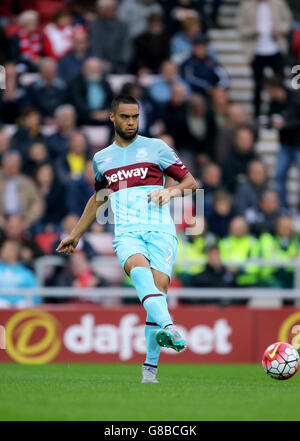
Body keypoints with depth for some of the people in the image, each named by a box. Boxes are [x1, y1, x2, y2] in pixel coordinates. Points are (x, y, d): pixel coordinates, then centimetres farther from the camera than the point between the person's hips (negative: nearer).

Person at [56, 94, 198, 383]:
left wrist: (171, 191, -7)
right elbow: (98, 198, 38)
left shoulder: (156, 148, 12)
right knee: (139, 269, -32)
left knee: (158, 286, -17)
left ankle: (150, 367, -9)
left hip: (160, 229, -1)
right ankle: (168, 328, -55)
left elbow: (191, 182, 14)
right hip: (126, 232, 1)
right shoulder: (101, 159, 21)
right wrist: (76, 235, 41)